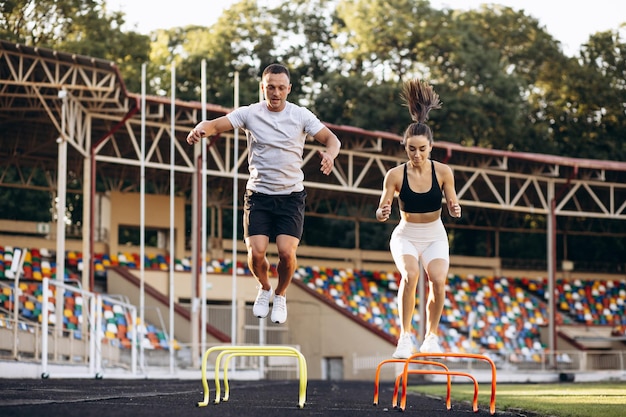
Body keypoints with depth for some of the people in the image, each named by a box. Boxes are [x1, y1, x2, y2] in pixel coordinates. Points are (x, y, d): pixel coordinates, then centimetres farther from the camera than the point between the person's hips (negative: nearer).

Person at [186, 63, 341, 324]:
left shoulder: (301, 116, -1)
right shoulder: (250, 113, -2)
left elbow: (331, 139, -3)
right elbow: (217, 125, -11)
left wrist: (330, 154, -27)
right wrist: (201, 129, -35)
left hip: (291, 196, 0)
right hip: (258, 195, 0)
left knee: (286, 252, -14)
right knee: (256, 252, -12)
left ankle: (280, 296, 17)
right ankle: (264, 288, 22)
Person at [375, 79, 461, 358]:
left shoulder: (443, 172, -12)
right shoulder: (396, 175, -15)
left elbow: (451, 204, -2)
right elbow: (382, 210, -10)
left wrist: (455, 209, -24)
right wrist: (383, 213, -33)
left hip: (435, 237, 1)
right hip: (405, 237, -1)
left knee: (438, 280, -23)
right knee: (410, 274, -30)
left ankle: (431, 336, -1)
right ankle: (405, 336, -21)